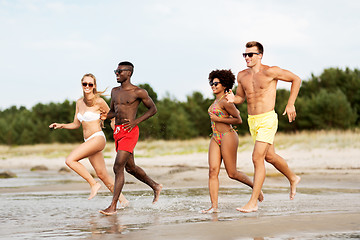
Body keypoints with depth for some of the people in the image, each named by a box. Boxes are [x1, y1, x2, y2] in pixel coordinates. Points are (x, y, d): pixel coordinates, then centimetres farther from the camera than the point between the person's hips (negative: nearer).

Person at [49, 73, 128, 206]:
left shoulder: (99, 101, -7)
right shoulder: (79, 102, 12)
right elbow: (76, 124, 17)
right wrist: (61, 125, 4)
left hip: (97, 138, -7)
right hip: (88, 141, 8)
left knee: (70, 160, -20)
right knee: (102, 174, 10)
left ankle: (93, 184, -9)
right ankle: (123, 200, 20)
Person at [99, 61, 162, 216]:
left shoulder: (138, 92, -6)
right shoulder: (115, 91, 14)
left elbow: (153, 109, 1)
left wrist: (136, 121, -11)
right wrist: (105, 116, 0)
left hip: (129, 132, -8)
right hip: (117, 132, 8)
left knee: (118, 167, -15)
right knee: (130, 167, 18)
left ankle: (113, 206, -12)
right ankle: (155, 187, 39)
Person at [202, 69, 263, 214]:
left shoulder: (225, 101, -13)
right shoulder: (217, 100, 15)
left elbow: (239, 120, -13)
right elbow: (236, 112, 29)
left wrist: (218, 119, -14)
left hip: (227, 137, -9)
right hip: (216, 138, 9)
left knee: (232, 173, -2)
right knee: (213, 171, -5)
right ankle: (214, 206, -10)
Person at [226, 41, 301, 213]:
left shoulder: (270, 72, -11)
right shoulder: (242, 76, 6)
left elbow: (296, 79, -1)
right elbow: (241, 97, 19)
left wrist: (290, 104, -6)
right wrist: (233, 99, -5)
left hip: (267, 120, -7)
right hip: (252, 121, 7)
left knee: (257, 158, -14)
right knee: (269, 156, 20)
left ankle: (253, 202, -10)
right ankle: (293, 179, 46)